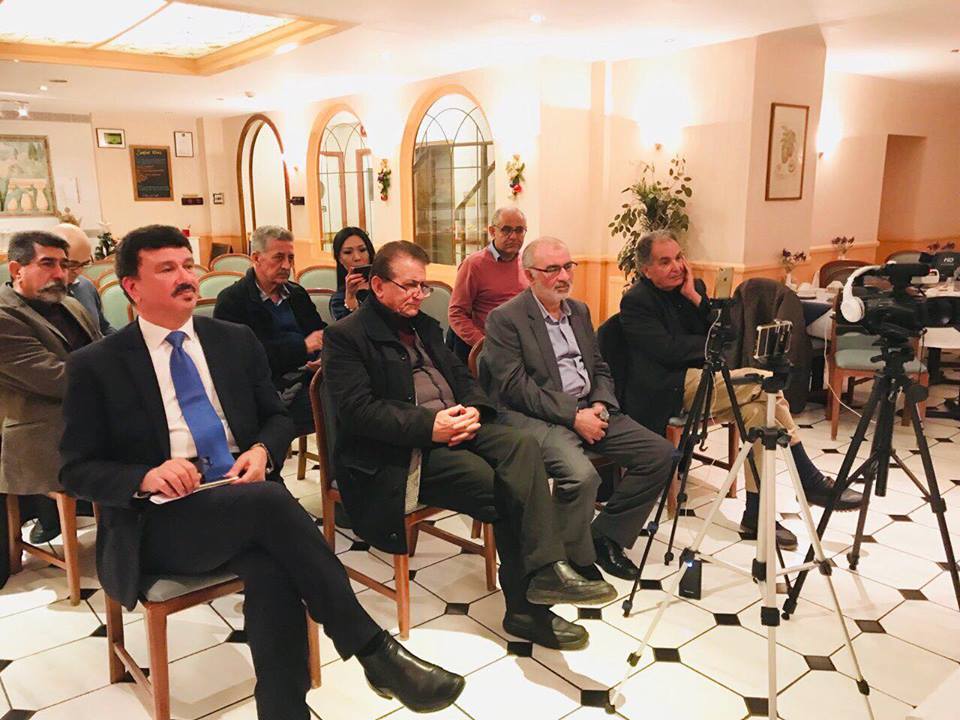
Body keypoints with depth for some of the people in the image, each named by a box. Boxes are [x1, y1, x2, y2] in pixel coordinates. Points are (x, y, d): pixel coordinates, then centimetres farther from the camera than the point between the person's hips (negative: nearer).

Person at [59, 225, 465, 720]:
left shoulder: (236, 341, 11)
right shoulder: (96, 365, 1)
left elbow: (277, 417, 17)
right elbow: (75, 471, 1)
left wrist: (263, 451, -7)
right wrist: (146, 477, -20)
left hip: (245, 502, 3)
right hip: (157, 524, -3)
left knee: (272, 572, -33)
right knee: (269, 502, -33)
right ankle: (374, 651, -25)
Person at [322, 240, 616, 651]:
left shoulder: (425, 326, 22)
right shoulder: (345, 336, -2)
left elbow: (461, 376, 23)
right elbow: (356, 411, -13)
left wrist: (473, 409, -2)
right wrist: (429, 427, -21)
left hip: (455, 428, 7)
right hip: (399, 453, -7)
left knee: (522, 445, -23)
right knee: (505, 490, -22)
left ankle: (544, 571, -29)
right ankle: (526, 608, -10)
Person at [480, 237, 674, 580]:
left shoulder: (579, 310, 17)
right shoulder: (505, 319, -6)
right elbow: (515, 387, -14)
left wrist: (600, 405, -2)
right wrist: (573, 416, -17)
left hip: (588, 410, 8)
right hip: (535, 416, -7)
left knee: (660, 453, -6)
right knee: (581, 474, -33)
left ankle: (605, 535, 8)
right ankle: (577, 560, -5)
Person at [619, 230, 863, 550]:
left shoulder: (687, 288, 14)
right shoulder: (636, 301, -8)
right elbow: (668, 350, -18)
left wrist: (694, 297, -5)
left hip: (698, 379, 7)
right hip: (669, 389, -7)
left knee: (755, 408, -19)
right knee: (763, 381, -20)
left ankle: (755, 513, -10)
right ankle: (810, 481, -11)